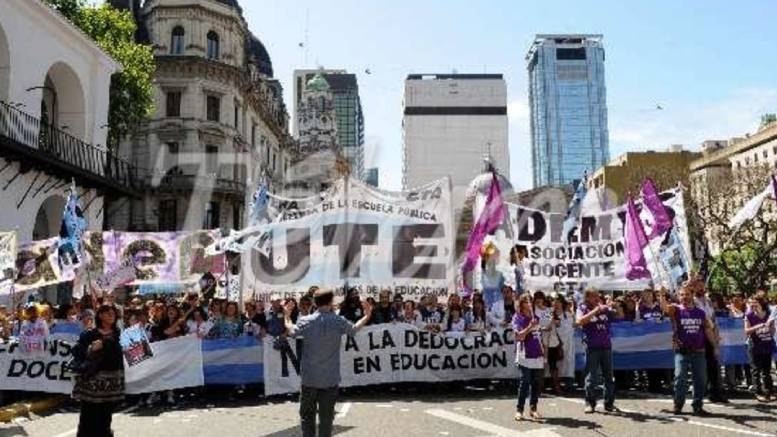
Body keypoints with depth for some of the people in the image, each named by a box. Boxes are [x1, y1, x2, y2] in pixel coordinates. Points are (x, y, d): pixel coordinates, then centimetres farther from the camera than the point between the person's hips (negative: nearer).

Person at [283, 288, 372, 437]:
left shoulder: (305, 321, -9)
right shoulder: (339, 321, -8)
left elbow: (291, 331, 8)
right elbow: (354, 329, 11)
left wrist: (287, 316, 25)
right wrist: (367, 315, 27)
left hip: (309, 377, 0)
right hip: (330, 379, 0)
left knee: (307, 416, 12)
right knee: (326, 417, 8)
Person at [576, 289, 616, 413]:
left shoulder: (605, 308, 9)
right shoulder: (582, 308, 0)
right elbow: (580, 321, -17)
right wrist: (595, 310, -20)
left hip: (606, 346, 4)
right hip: (592, 347, -3)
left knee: (609, 376, 8)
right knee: (591, 377, 0)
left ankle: (609, 403, 17)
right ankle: (590, 403, 8)